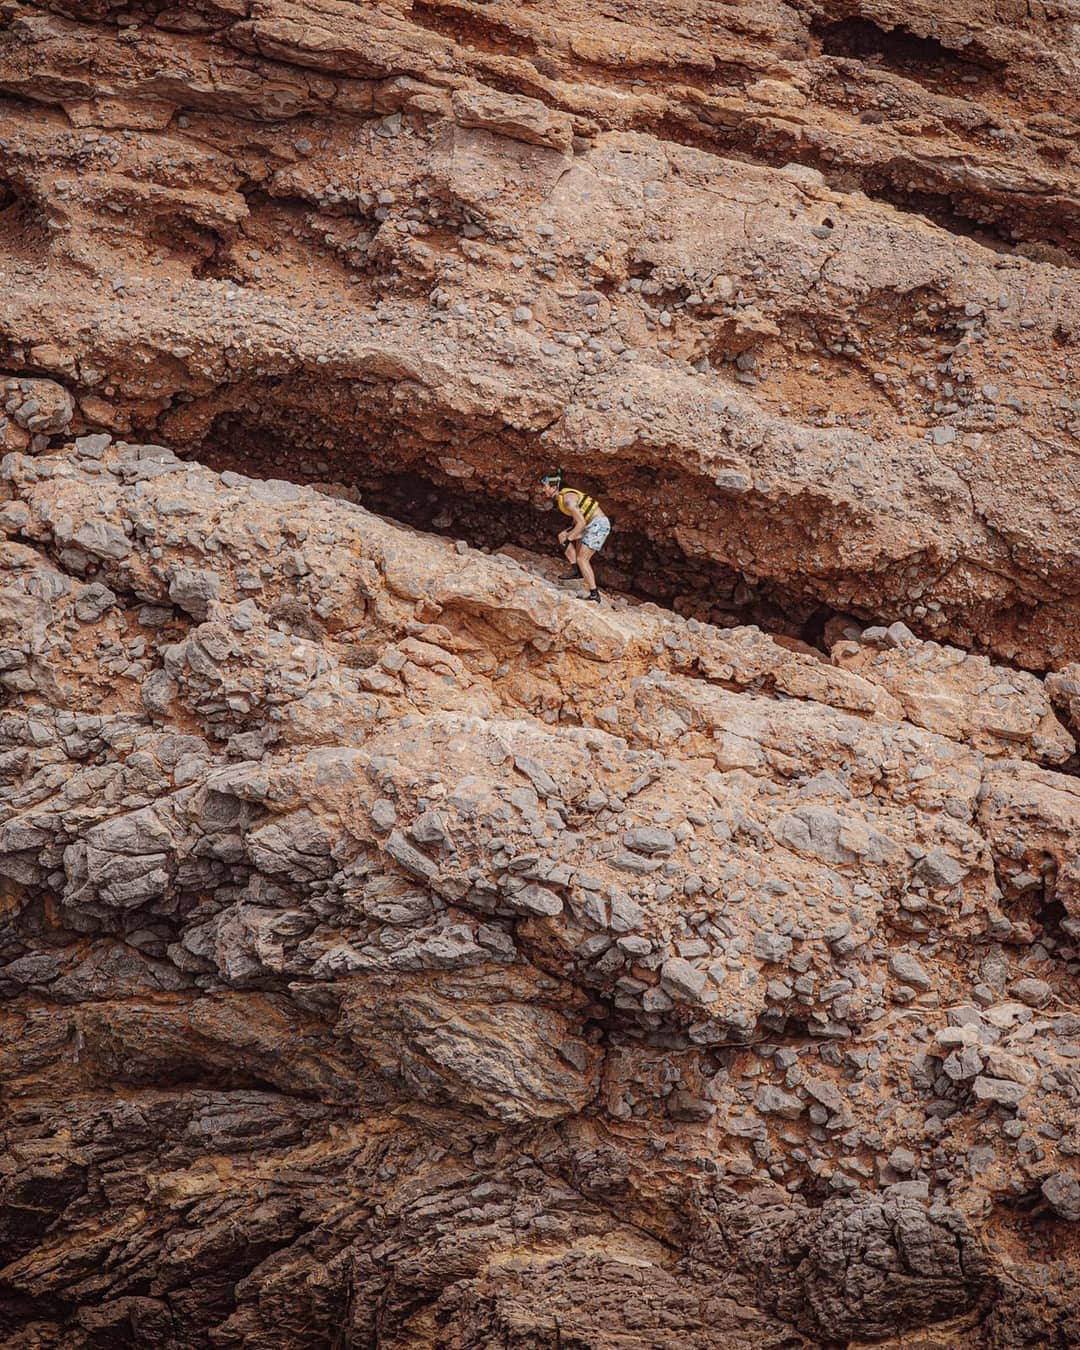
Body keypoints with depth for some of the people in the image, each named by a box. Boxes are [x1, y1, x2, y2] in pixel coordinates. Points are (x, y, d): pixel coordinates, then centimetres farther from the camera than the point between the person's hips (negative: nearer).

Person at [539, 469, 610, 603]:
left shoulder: (567, 498, -19)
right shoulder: (560, 497, 11)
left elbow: (581, 522, -23)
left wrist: (568, 538, -18)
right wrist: (567, 532, 9)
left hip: (598, 524, -10)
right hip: (593, 524, 10)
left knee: (581, 558, -11)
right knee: (562, 536, 13)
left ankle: (594, 594, -11)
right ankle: (577, 571, 11)